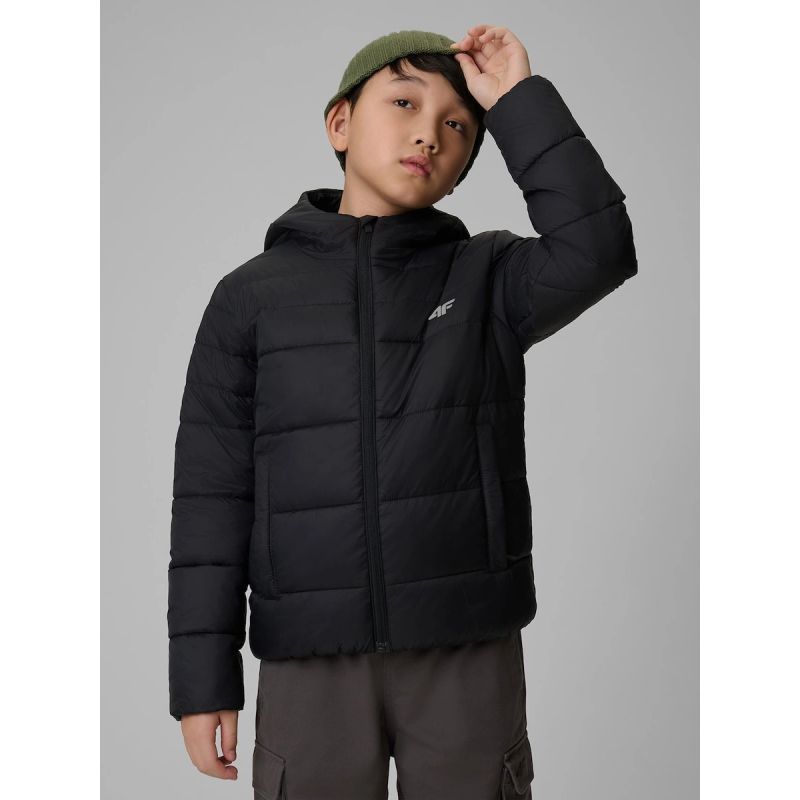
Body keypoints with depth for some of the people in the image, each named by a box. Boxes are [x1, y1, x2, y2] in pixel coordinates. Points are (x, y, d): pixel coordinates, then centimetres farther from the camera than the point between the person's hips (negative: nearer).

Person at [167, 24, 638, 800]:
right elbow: (214, 492, 1)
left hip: (467, 649, 0)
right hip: (316, 658, 0)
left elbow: (597, 252, -17)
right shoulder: (252, 297, 3)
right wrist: (202, 677, -2)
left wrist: (519, 100, -10)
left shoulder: (490, 279, 5)